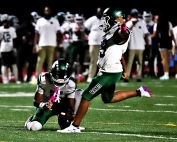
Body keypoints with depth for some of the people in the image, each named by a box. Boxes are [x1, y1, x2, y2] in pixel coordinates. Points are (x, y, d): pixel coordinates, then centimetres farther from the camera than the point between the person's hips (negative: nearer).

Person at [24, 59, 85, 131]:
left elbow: (71, 105, -17)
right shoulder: (44, 79, -25)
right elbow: (36, 101, -23)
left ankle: (66, 123, -12)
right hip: (46, 105, -2)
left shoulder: (70, 83, -20)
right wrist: (43, 105, -45)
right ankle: (31, 120, 14)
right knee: (35, 127, -28)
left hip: (61, 106, 2)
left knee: (79, 93, -20)